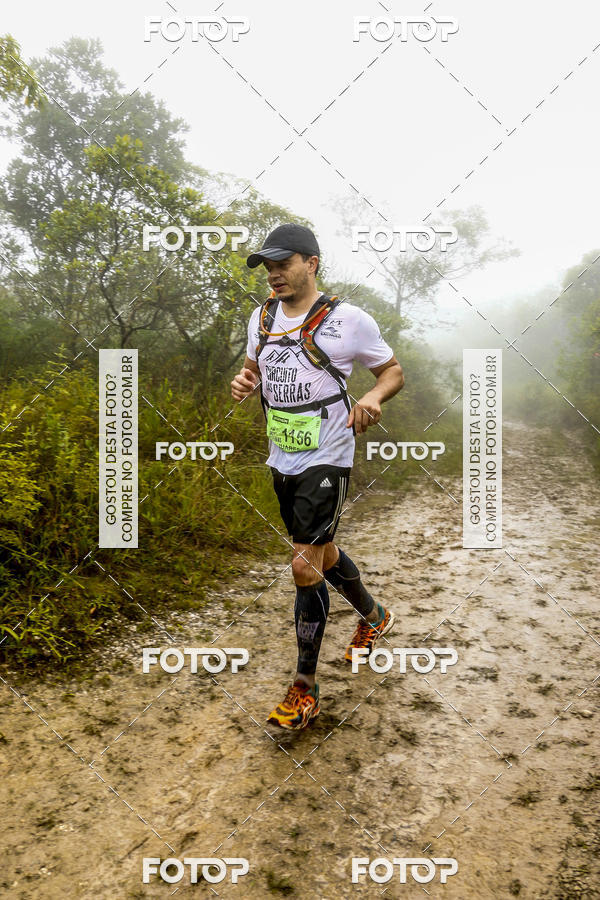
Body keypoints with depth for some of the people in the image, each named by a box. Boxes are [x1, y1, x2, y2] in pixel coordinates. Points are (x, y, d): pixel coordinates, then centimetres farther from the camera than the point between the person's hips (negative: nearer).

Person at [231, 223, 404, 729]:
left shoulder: (348, 320, -10)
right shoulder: (262, 317, 8)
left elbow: (394, 371, 0)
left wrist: (372, 397, -22)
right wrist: (244, 382, -2)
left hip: (326, 462, -7)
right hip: (282, 460, 7)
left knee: (305, 566, -12)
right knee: (323, 555, 20)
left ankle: (306, 688, 4)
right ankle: (374, 617, 48)